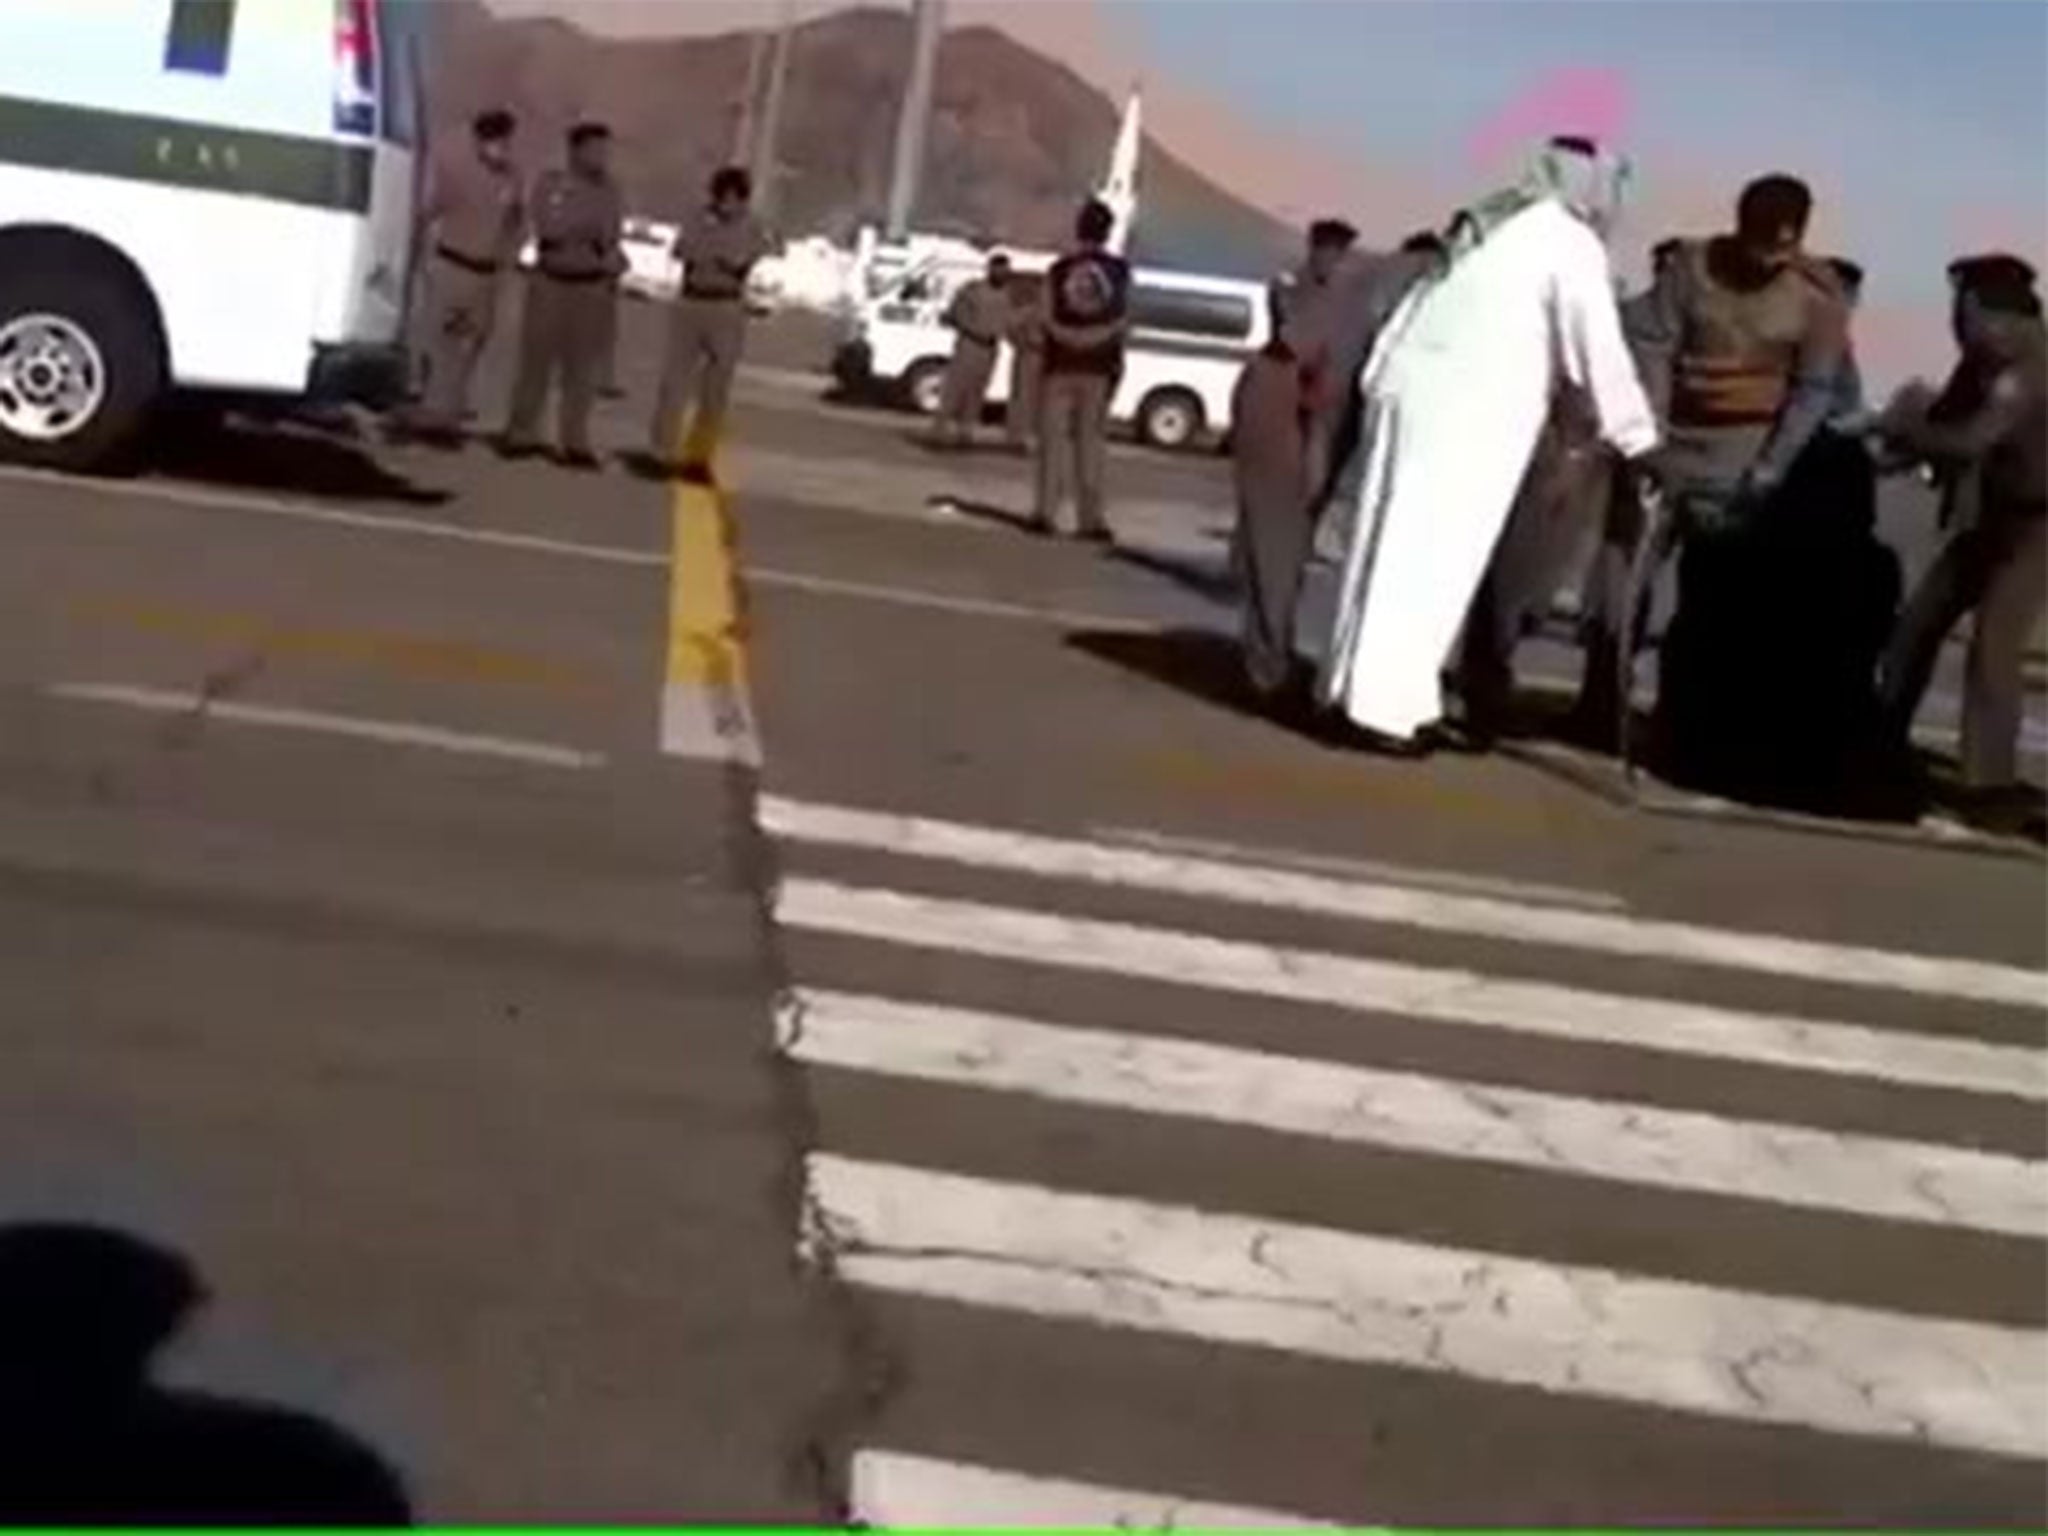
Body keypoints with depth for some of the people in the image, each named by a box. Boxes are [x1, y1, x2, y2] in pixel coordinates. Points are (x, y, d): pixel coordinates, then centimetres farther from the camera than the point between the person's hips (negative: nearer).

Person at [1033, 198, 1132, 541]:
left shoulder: (1059, 269, -2)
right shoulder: (1119, 270, -1)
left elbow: (1048, 318, -6)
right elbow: (1122, 320, -3)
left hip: (1061, 365, -1)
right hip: (1099, 367, 1)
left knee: (1054, 437, 5)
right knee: (1091, 440, 6)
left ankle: (1047, 510, -2)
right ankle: (1090, 518, 4)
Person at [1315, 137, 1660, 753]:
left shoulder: (1487, 224, 21)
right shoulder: (1572, 243, -3)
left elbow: (1420, 310, 20)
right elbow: (1598, 349, -8)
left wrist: (1380, 379, 22)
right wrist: (1639, 439, -4)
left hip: (1411, 388, 8)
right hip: (1467, 410, -8)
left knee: (1394, 546, 12)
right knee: (1429, 558, -6)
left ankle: (1355, 683, 15)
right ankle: (1389, 703, -7)